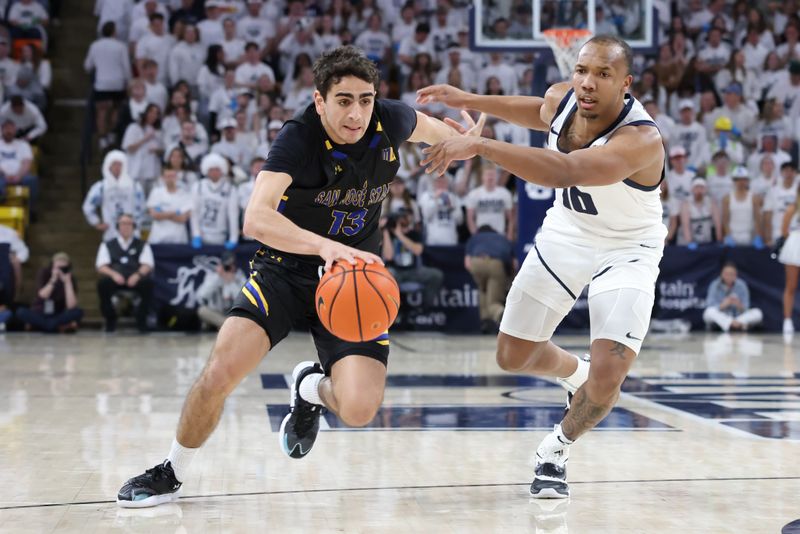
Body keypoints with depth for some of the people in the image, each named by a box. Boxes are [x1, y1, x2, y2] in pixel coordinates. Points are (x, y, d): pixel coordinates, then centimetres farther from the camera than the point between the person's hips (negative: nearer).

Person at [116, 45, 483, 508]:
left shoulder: (389, 122, -11)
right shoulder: (299, 137, -22)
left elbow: (424, 124, 16)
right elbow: (256, 217, -37)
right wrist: (324, 245, -52)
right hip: (285, 267, -2)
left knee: (359, 409, -18)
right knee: (222, 371, -22)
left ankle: (313, 390, 21)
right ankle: (172, 473, 6)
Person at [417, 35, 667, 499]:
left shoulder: (641, 139, -36)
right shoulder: (562, 98, -15)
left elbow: (565, 171, -52)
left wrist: (479, 146, -56)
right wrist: (472, 101, 8)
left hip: (627, 249, -6)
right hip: (567, 234, 6)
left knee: (607, 378, -18)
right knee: (513, 355, 11)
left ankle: (558, 449, 13)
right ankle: (576, 374, 44)